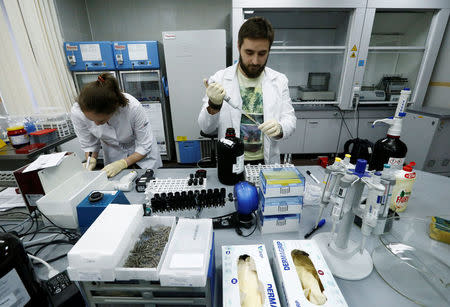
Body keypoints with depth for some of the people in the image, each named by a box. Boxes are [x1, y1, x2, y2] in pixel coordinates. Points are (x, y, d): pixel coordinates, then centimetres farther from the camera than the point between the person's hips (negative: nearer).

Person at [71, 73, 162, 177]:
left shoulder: (133, 107, -37)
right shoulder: (77, 112, -27)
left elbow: (145, 146, -25)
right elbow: (88, 144, -8)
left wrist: (122, 163, -34)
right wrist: (91, 160, -26)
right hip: (113, 152, 2)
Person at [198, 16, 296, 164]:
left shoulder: (279, 81, 3)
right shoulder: (219, 79, -3)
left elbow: (290, 120, 2)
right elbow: (206, 128, -2)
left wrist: (279, 128, -20)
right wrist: (213, 105, -22)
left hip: (267, 161, 2)